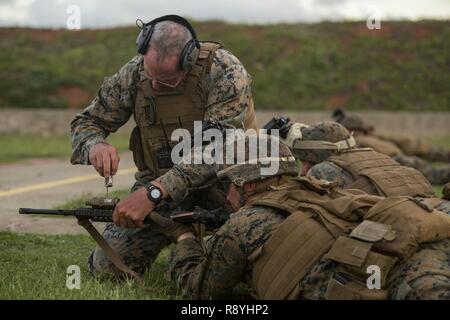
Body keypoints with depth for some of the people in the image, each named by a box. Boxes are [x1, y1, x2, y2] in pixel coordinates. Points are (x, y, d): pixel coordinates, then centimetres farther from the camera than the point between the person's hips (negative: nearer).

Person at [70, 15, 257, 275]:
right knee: (106, 267, -8)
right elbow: (86, 122, 3)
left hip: (222, 180, -3)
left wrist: (153, 193, -41)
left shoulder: (224, 72, -23)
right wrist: (95, 146, -24)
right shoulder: (133, 74, -9)